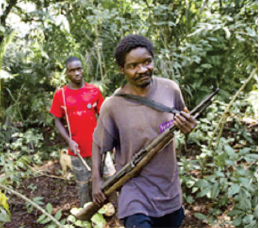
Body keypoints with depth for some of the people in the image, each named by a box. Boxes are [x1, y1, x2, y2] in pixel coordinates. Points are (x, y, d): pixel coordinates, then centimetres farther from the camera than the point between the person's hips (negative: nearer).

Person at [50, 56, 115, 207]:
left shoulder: (94, 90, -2)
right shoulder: (60, 94, -4)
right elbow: (58, 121, 2)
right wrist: (69, 141, -11)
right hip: (77, 150, 0)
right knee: (83, 186, 14)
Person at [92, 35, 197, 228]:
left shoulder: (170, 89, -8)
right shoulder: (112, 106, -15)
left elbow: (184, 120, 9)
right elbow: (98, 144, -1)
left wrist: (187, 127, -13)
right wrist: (96, 180, -7)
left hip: (170, 187, 4)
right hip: (135, 189, -3)